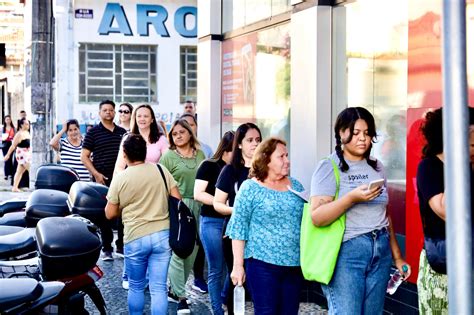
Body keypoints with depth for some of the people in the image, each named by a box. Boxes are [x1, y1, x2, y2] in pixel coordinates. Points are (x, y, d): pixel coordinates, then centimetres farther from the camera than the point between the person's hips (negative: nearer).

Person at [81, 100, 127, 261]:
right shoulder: (93, 132, 1)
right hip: (102, 179, -3)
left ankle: (122, 245, 16)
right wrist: (96, 173, -12)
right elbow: (84, 156, -2)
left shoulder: (122, 132, 12)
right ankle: (107, 249, 8)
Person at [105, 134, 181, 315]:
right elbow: (177, 200, 2)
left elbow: (110, 214, 2)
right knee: (158, 288, 3)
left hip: (136, 238, -2)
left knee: (136, 287, 15)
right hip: (162, 235, 2)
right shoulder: (161, 170, 1)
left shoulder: (119, 179, -4)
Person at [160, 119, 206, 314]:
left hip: (198, 206, 5)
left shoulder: (200, 155, 12)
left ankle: (174, 289, 23)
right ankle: (181, 297, -2)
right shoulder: (168, 157, -2)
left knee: (192, 251, 8)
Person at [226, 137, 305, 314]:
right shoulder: (250, 188, -3)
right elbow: (239, 228, -5)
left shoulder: (296, 186, 11)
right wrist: (238, 265, -9)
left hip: (294, 264, 5)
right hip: (263, 263, -5)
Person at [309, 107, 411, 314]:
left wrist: (397, 257, 18)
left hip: (381, 252, 6)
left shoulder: (376, 167, 13)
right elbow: (317, 217, -14)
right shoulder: (329, 167, -4)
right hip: (346, 252, -5)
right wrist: (352, 197, -24)